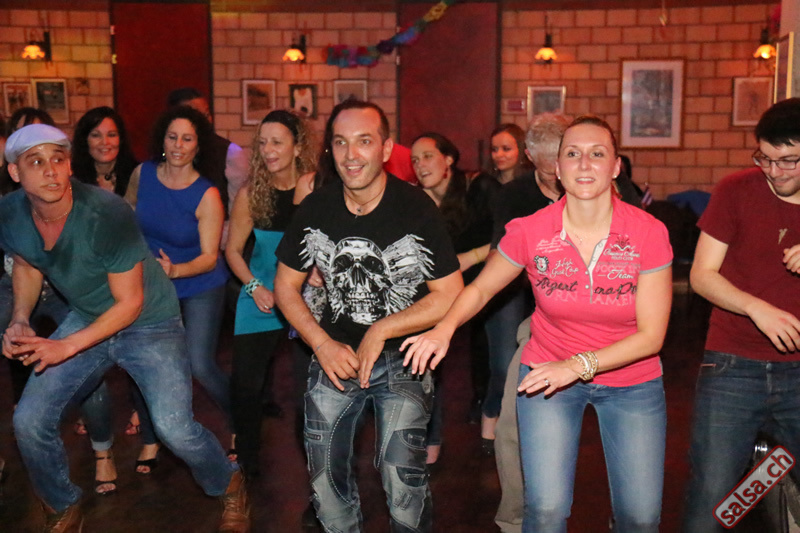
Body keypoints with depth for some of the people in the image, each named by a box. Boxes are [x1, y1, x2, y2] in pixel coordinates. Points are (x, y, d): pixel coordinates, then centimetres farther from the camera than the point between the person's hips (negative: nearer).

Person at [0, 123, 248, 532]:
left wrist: (66, 347, -23)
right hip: (85, 318, 6)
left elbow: (130, 303, -22)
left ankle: (229, 489, 14)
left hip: (149, 322, -5)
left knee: (174, 427, -18)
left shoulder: (107, 214, -30)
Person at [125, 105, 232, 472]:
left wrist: (175, 270, -34)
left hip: (200, 288, -4)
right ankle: (150, 440, 23)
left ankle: (238, 428, 14)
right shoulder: (142, 174, -8)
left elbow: (209, 257, -19)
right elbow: (127, 211, 14)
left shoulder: (207, 195, -20)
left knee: (200, 365, -12)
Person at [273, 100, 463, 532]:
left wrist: (380, 332, -14)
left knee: (401, 472, -16)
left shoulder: (416, 209, -14)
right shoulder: (315, 209, -3)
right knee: (325, 475, 9)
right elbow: (286, 286, 6)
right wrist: (322, 343, -7)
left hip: (403, 357, -3)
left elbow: (450, 295, -11)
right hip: (334, 353, 4)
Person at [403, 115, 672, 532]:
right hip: (547, 373, 0)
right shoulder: (530, 232, -15)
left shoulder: (648, 233, -16)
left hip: (632, 382, 1)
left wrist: (579, 364, -27)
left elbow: (651, 336, -15)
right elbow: (480, 288, 1)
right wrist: (445, 327, -19)